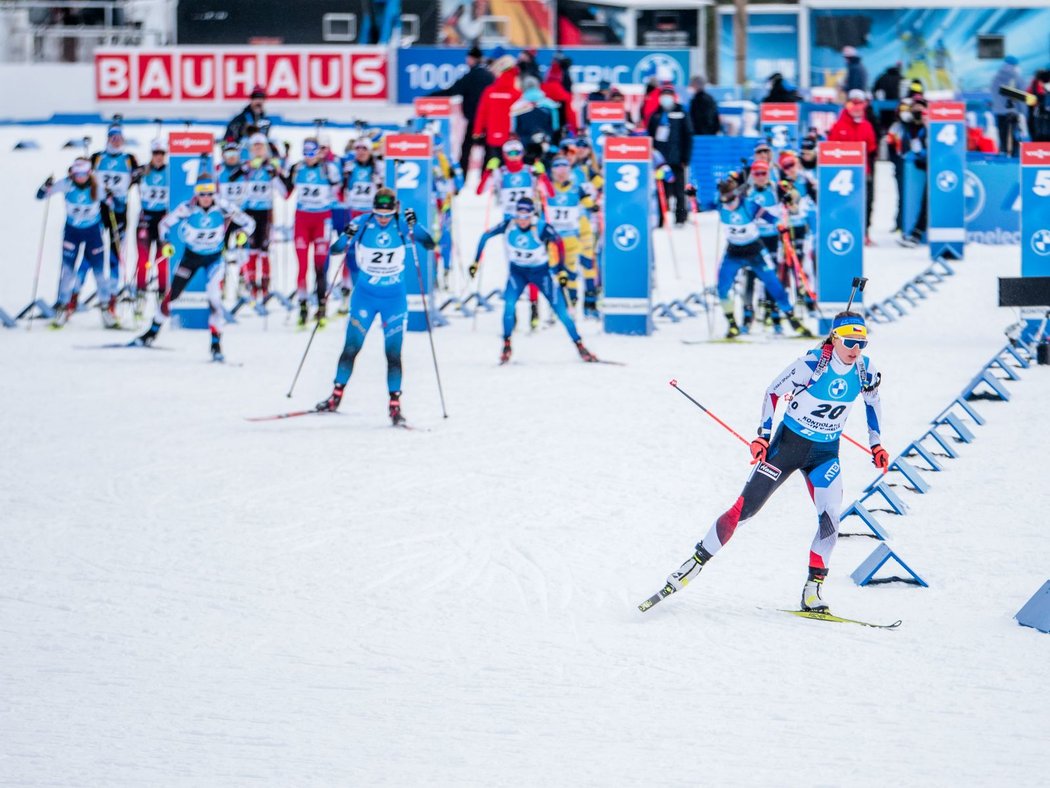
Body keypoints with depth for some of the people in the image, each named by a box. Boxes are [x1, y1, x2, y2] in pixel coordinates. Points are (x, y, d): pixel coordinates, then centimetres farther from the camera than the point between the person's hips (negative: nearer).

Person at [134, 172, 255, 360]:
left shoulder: (223, 209, -22)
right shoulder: (187, 208, -21)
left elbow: (248, 222, -12)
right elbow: (166, 223, -6)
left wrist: (243, 234, -34)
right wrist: (166, 243, -22)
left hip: (214, 258, -1)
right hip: (191, 255, 1)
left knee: (215, 298, -18)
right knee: (172, 295, 7)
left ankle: (216, 345, -11)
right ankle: (152, 332, 28)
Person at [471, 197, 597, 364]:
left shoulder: (541, 228, -26)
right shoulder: (508, 226, -20)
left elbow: (559, 243, -14)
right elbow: (485, 236, -7)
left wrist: (561, 270, -19)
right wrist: (476, 262, -6)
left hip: (541, 272, -1)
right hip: (517, 272, 1)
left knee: (561, 311, -4)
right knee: (509, 304, -21)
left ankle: (579, 346, 10)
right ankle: (506, 346, -5)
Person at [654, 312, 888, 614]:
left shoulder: (865, 371, -8)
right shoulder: (811, 365, -22)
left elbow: (873, 401, 13)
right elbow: (774, 391, -10)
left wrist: (876, 444, 11)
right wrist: (763, 436, -14)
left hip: (825, 453, 3)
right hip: (788, 443, -3)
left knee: (830, 519, -16)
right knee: (745, 508, -5)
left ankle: (813, 591, -6)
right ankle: (694, 563, 7)